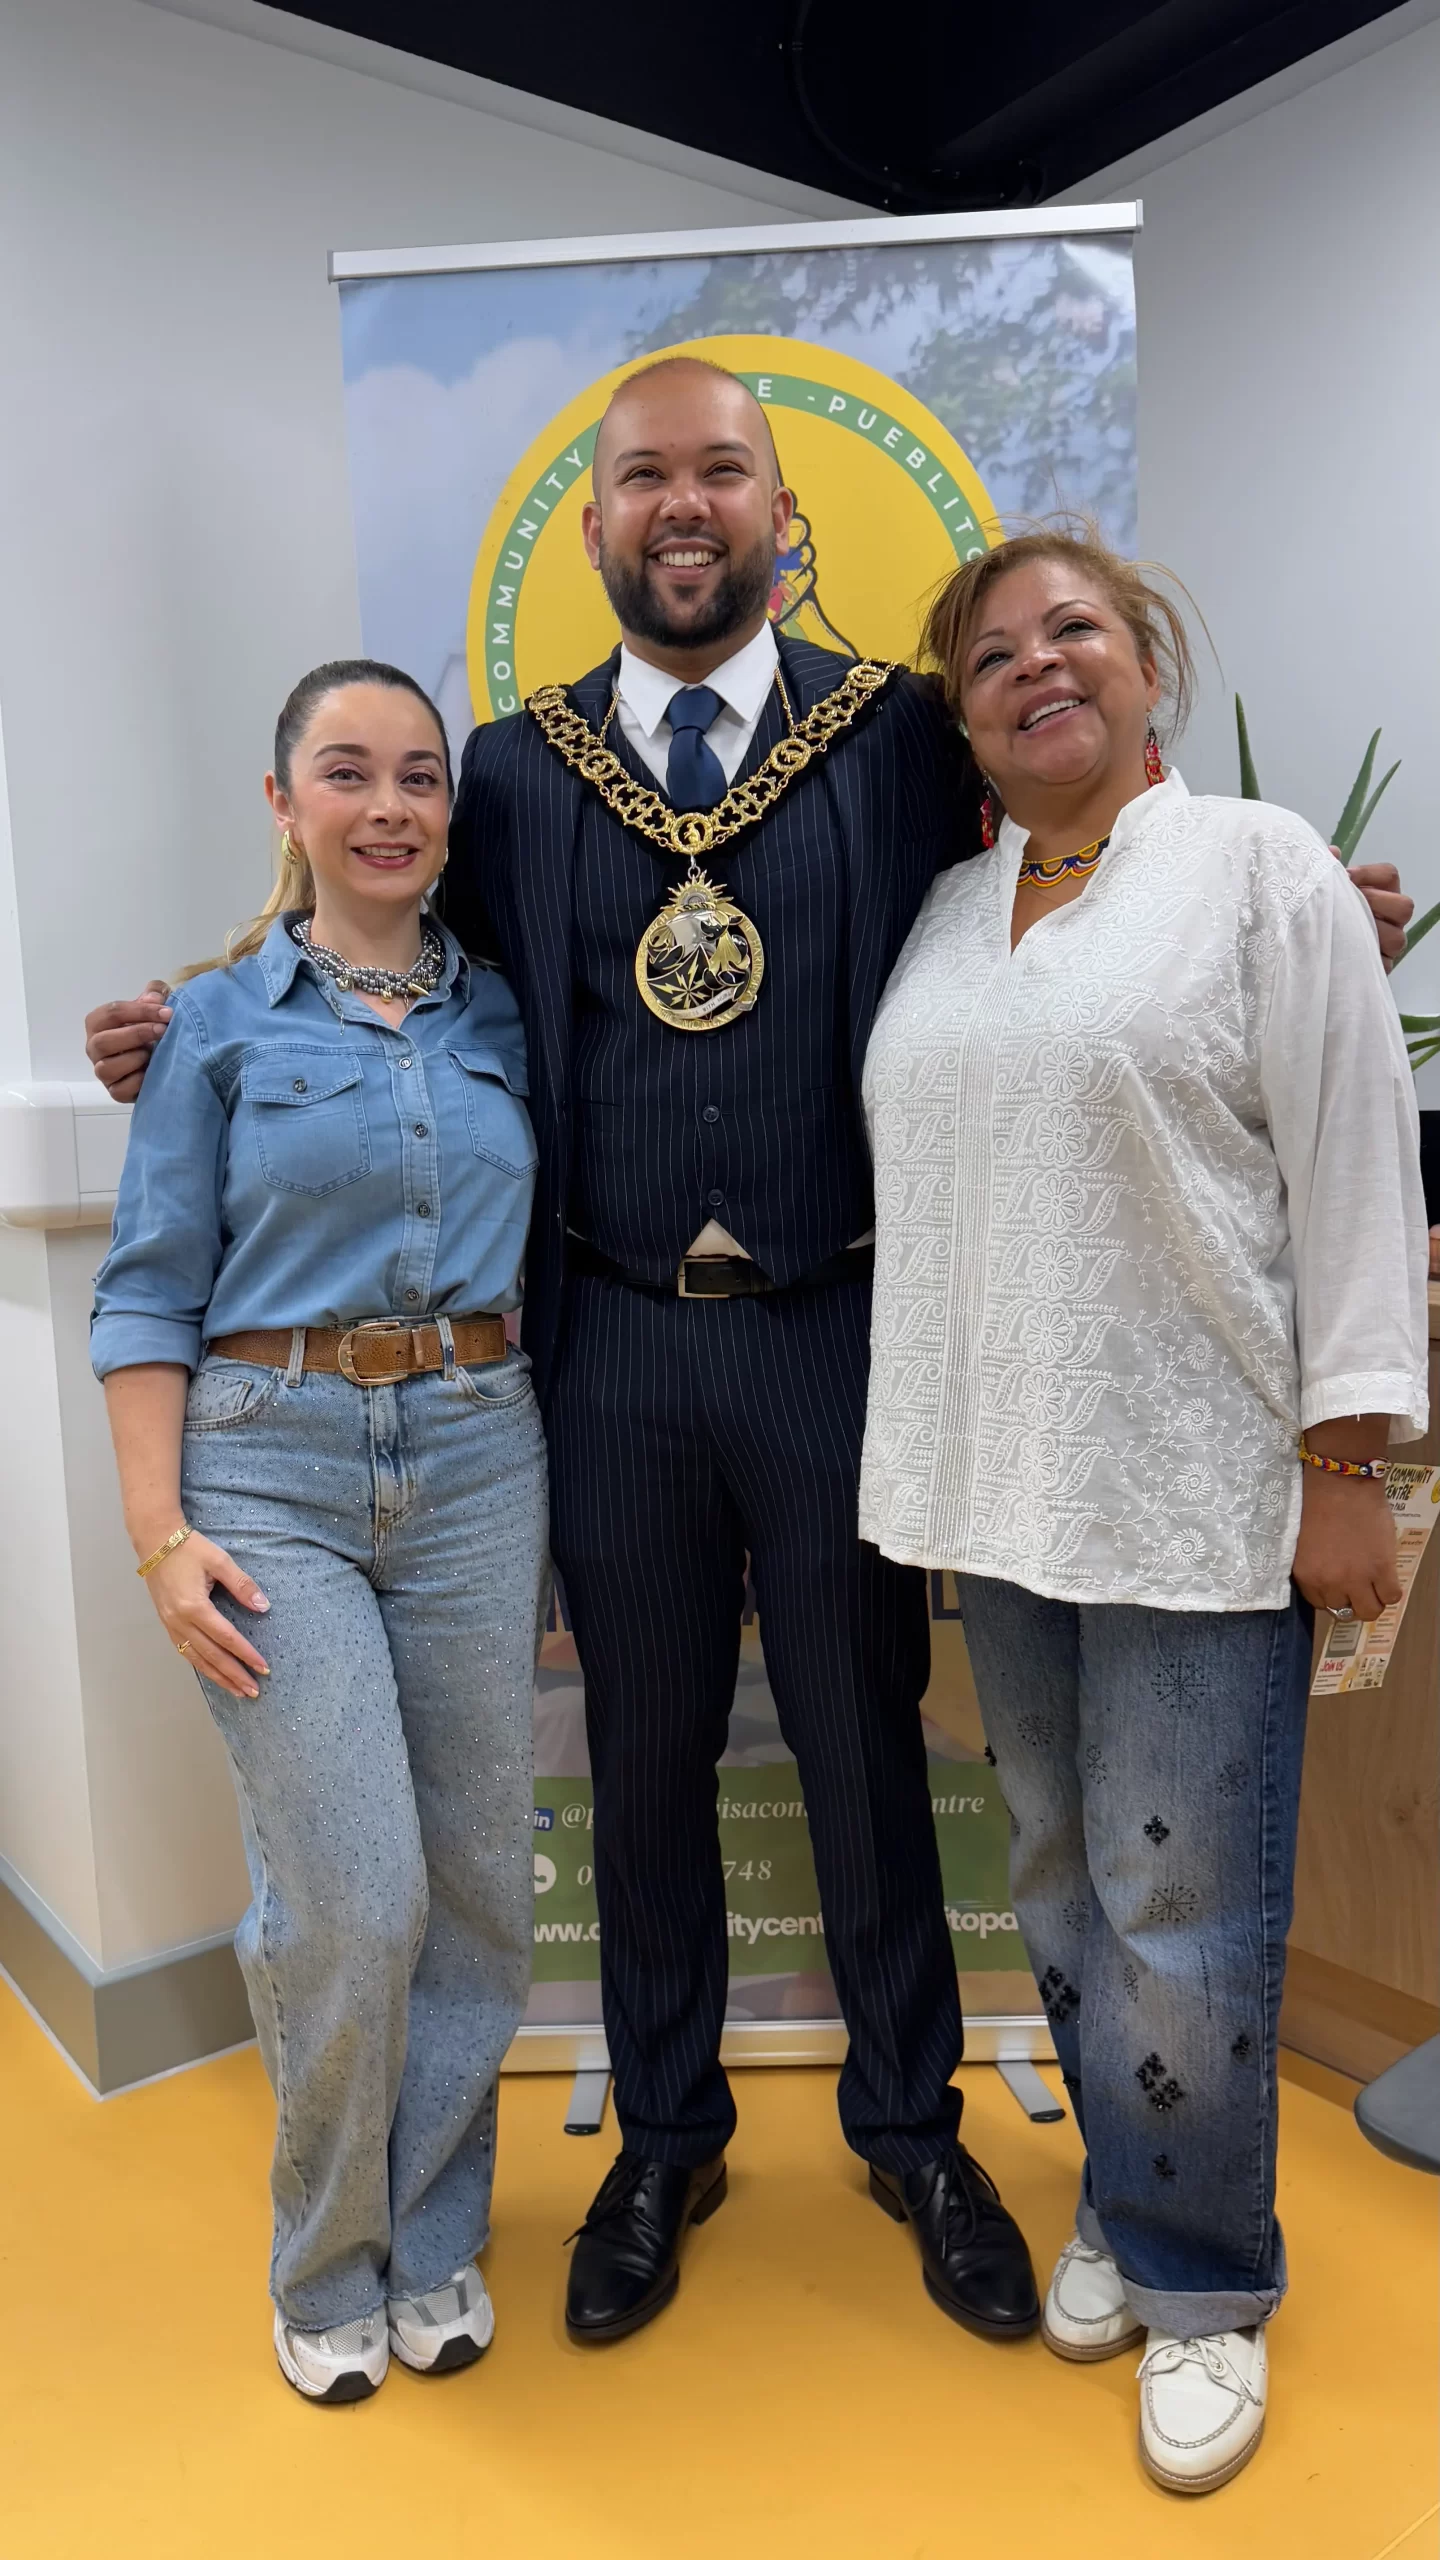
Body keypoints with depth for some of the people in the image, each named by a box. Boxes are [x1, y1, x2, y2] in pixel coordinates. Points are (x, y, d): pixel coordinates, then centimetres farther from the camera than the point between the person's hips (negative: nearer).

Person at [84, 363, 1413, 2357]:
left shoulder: (898, 736, 2)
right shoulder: (518, 769, 7)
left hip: (836, 1331, -1)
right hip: (617, 1348, 2)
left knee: (866, 1742, 13)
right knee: (647, 1758, 15)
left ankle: (911, 2125, 38)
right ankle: (665, 2138, 38)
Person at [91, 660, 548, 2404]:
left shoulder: (501, 1016, 10)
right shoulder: (220, 1021, 2)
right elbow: (150, 1291, 0)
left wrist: (554, 1496, 8)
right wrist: (160, 1533, -8)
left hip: (477, 1458, 3)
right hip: (274, 1470, -3)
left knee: (475, 1881, 8)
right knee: (349, 1898, -5)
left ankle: (435, 2247, 31)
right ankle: (327, 2267, 24)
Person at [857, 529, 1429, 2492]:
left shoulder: (1261, 869, -2)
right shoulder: (944, 913, 13)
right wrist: (927, 1454, 14)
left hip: (1201, 1496, -5)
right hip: (999, 1484, 5)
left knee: (1182, 1909, 1)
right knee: (1064, 1879, 15)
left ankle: (1205, 2286, 24)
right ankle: (1125, 2206, 36)